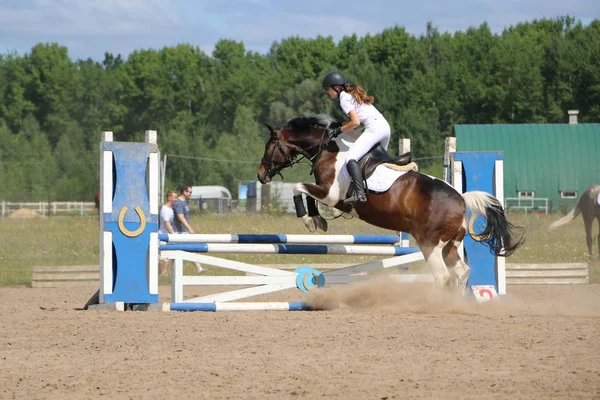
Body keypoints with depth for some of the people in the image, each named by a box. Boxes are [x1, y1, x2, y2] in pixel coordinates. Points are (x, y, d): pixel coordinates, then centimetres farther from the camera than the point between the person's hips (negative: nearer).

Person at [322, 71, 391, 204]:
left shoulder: (344, 98, -3)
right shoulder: (353, 94, 25)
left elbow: (355, 122, -11)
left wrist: (339, 130, 2)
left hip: (374, 128, -10)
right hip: (385, 126, 10)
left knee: (350, 157, -19)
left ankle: (359, 193, -35)